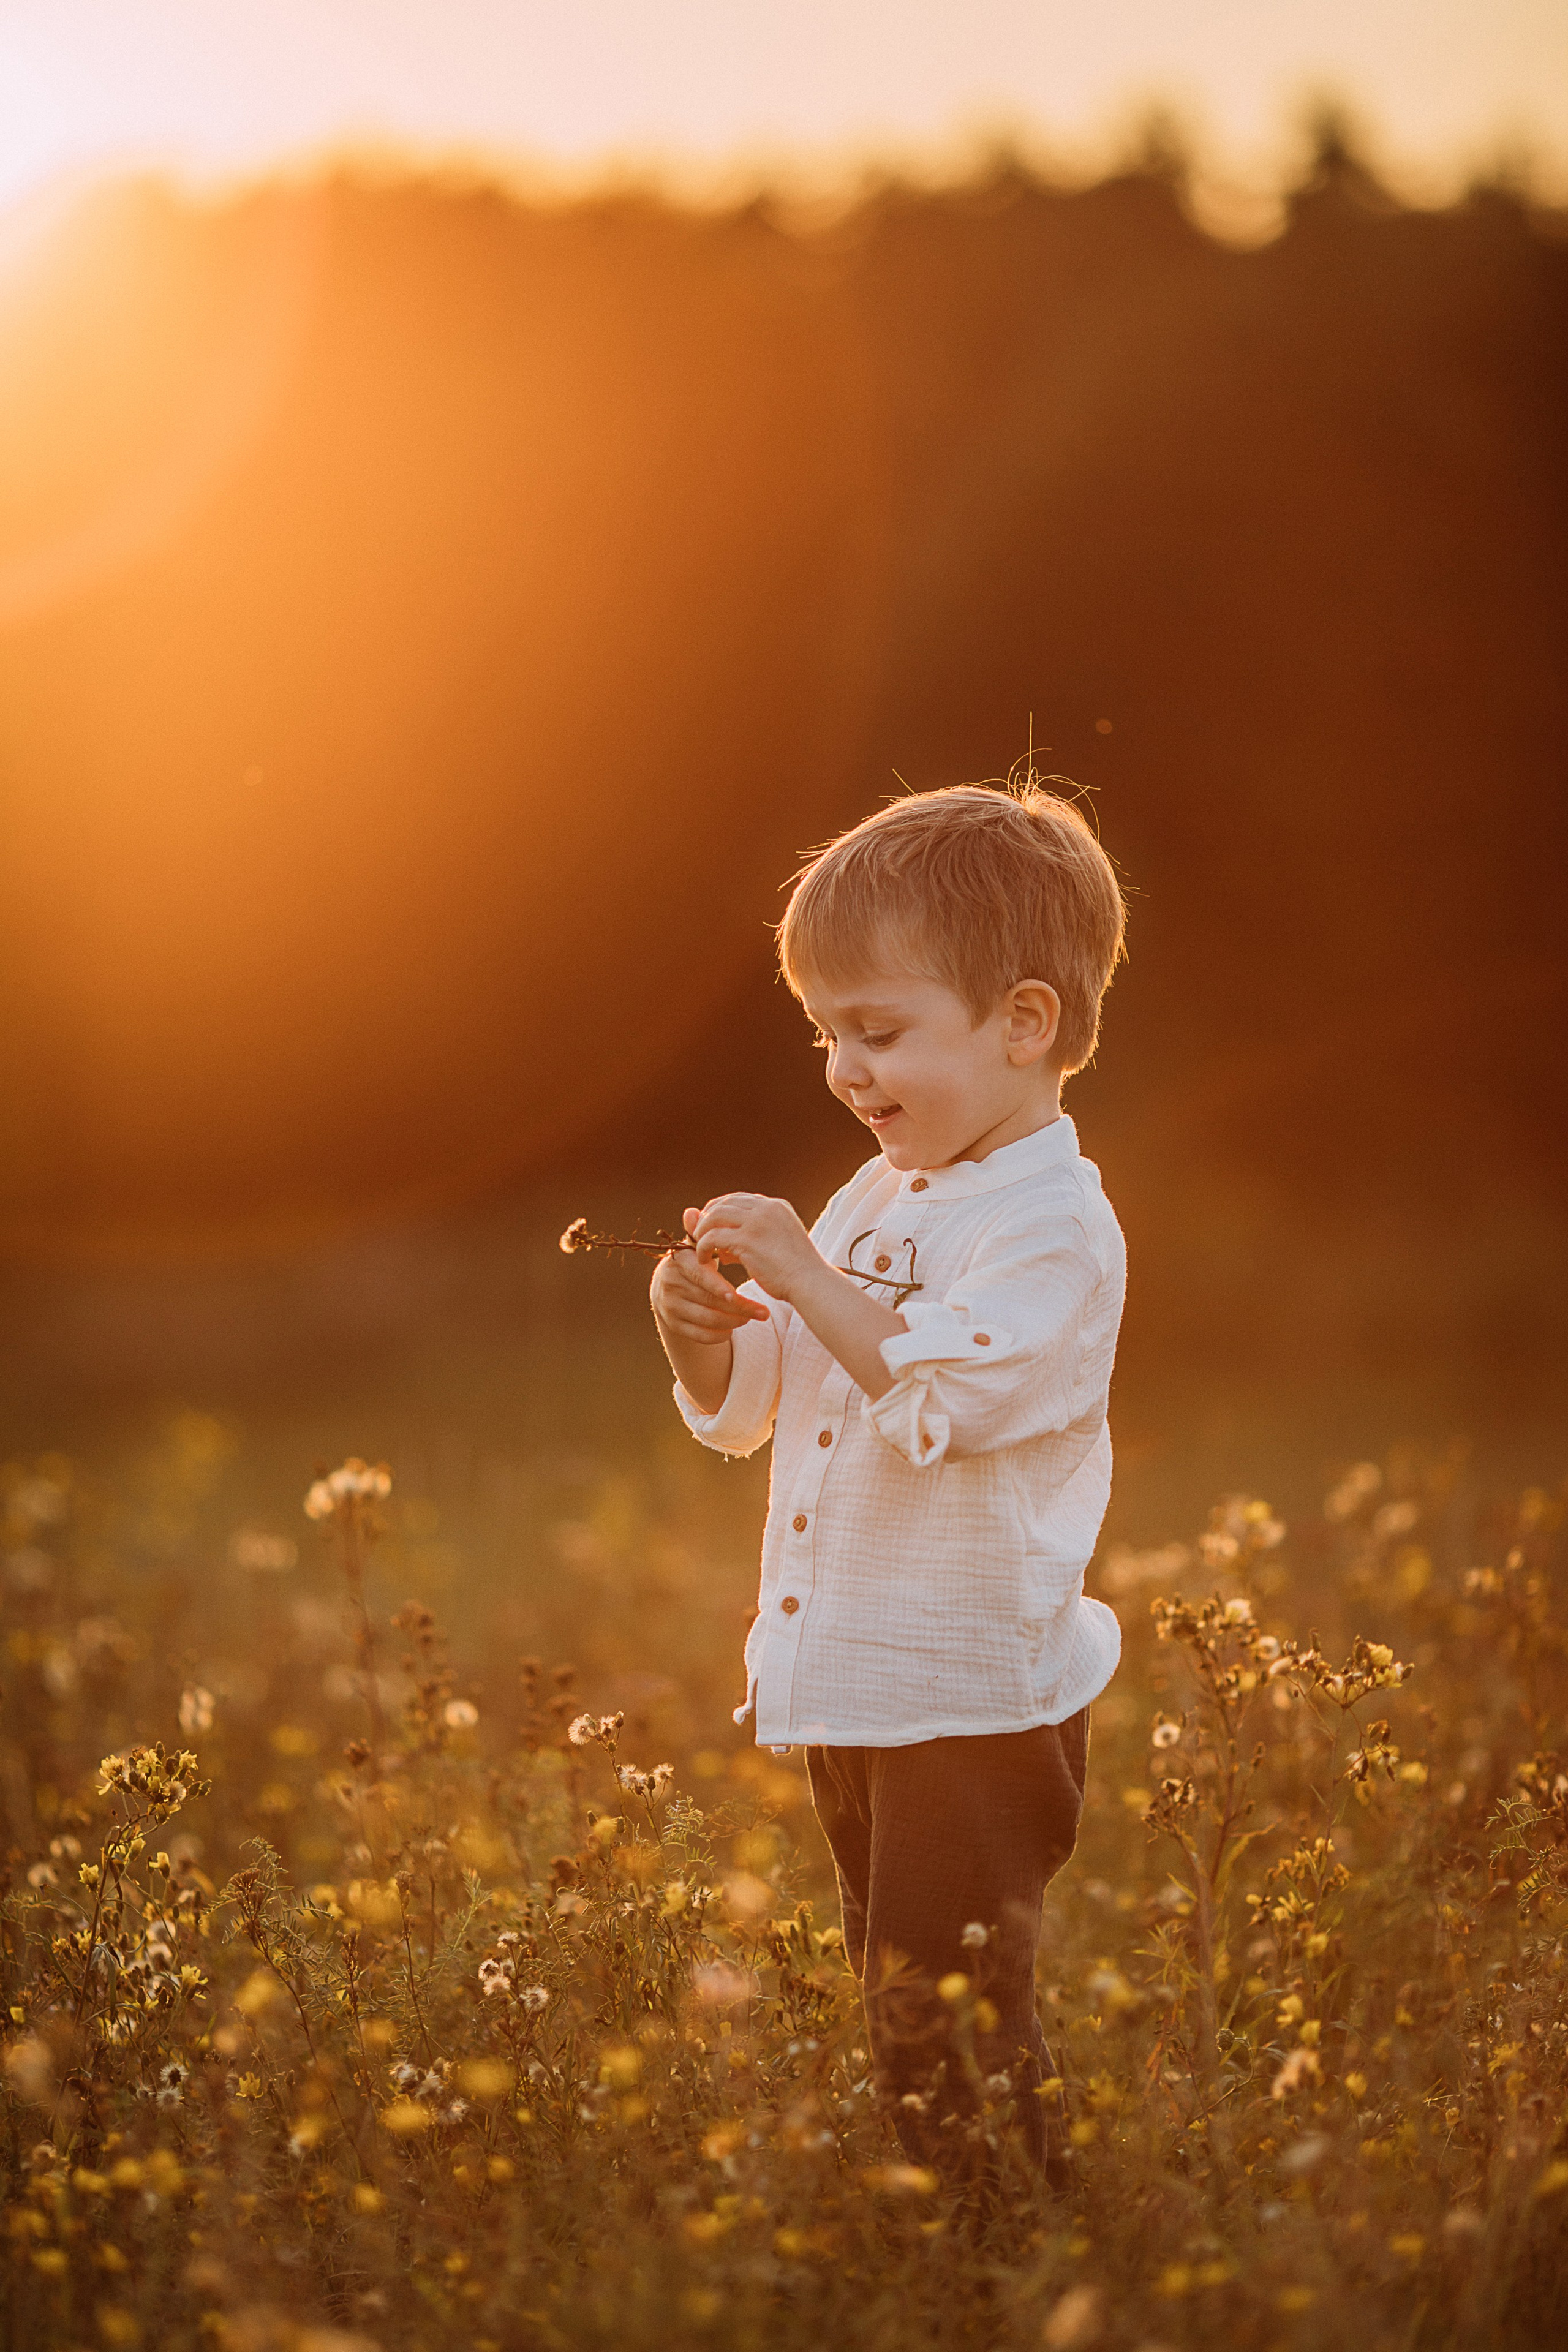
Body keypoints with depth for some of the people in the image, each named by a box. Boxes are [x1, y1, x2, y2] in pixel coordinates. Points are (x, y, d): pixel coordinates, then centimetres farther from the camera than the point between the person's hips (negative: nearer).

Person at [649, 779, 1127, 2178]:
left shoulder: (1053, 1223, -14)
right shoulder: (878, 1197, 13)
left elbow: (944, 1396, -28)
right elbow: (742, 1411, 16)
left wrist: (806, 1275, -26)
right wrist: (707, 1329, -5)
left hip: (978, 1703, -9)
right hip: (851, 1688, 9)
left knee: (946, 2019, -8)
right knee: (896, 2001, 17)